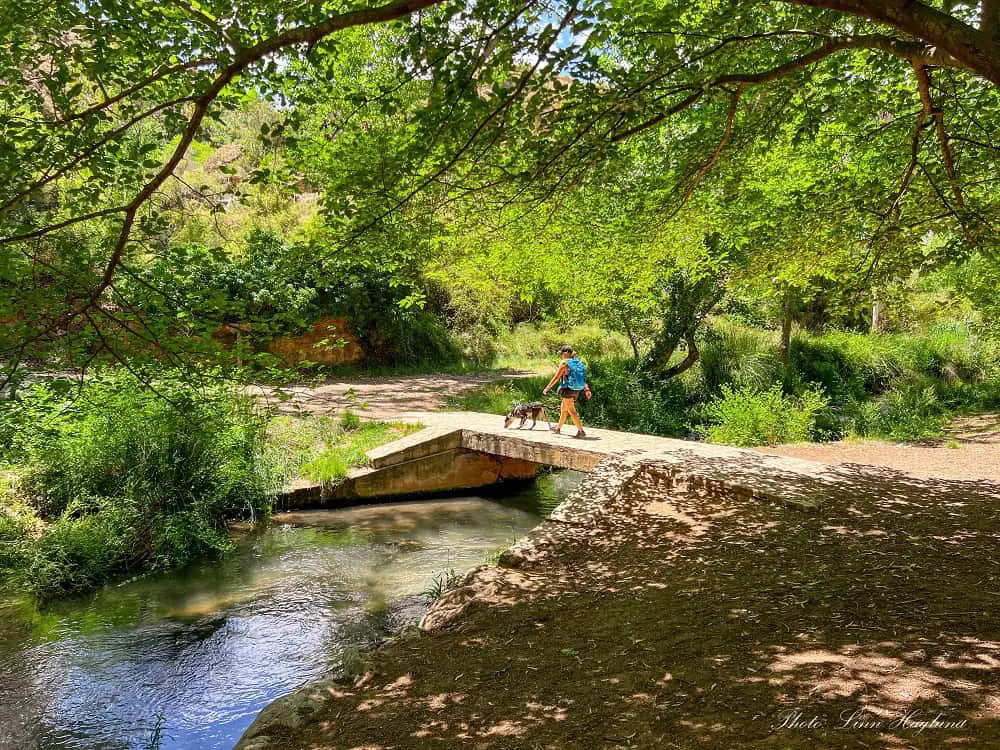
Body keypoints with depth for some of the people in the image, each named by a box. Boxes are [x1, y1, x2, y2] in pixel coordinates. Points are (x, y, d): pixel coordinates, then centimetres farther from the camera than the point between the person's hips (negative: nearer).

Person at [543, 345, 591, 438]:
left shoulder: (564, 363, -11)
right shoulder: (578, 363, 10)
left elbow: (556, 377, -12)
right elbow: (583, 379, 6)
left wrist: (547, 388, -7)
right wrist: (587, 389, 4)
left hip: (567, 389, -8)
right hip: (576, 391, 8)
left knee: (572, 411, -4)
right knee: (563, 409, 22)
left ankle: (581, 431, -9)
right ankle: (558, 428, 35)